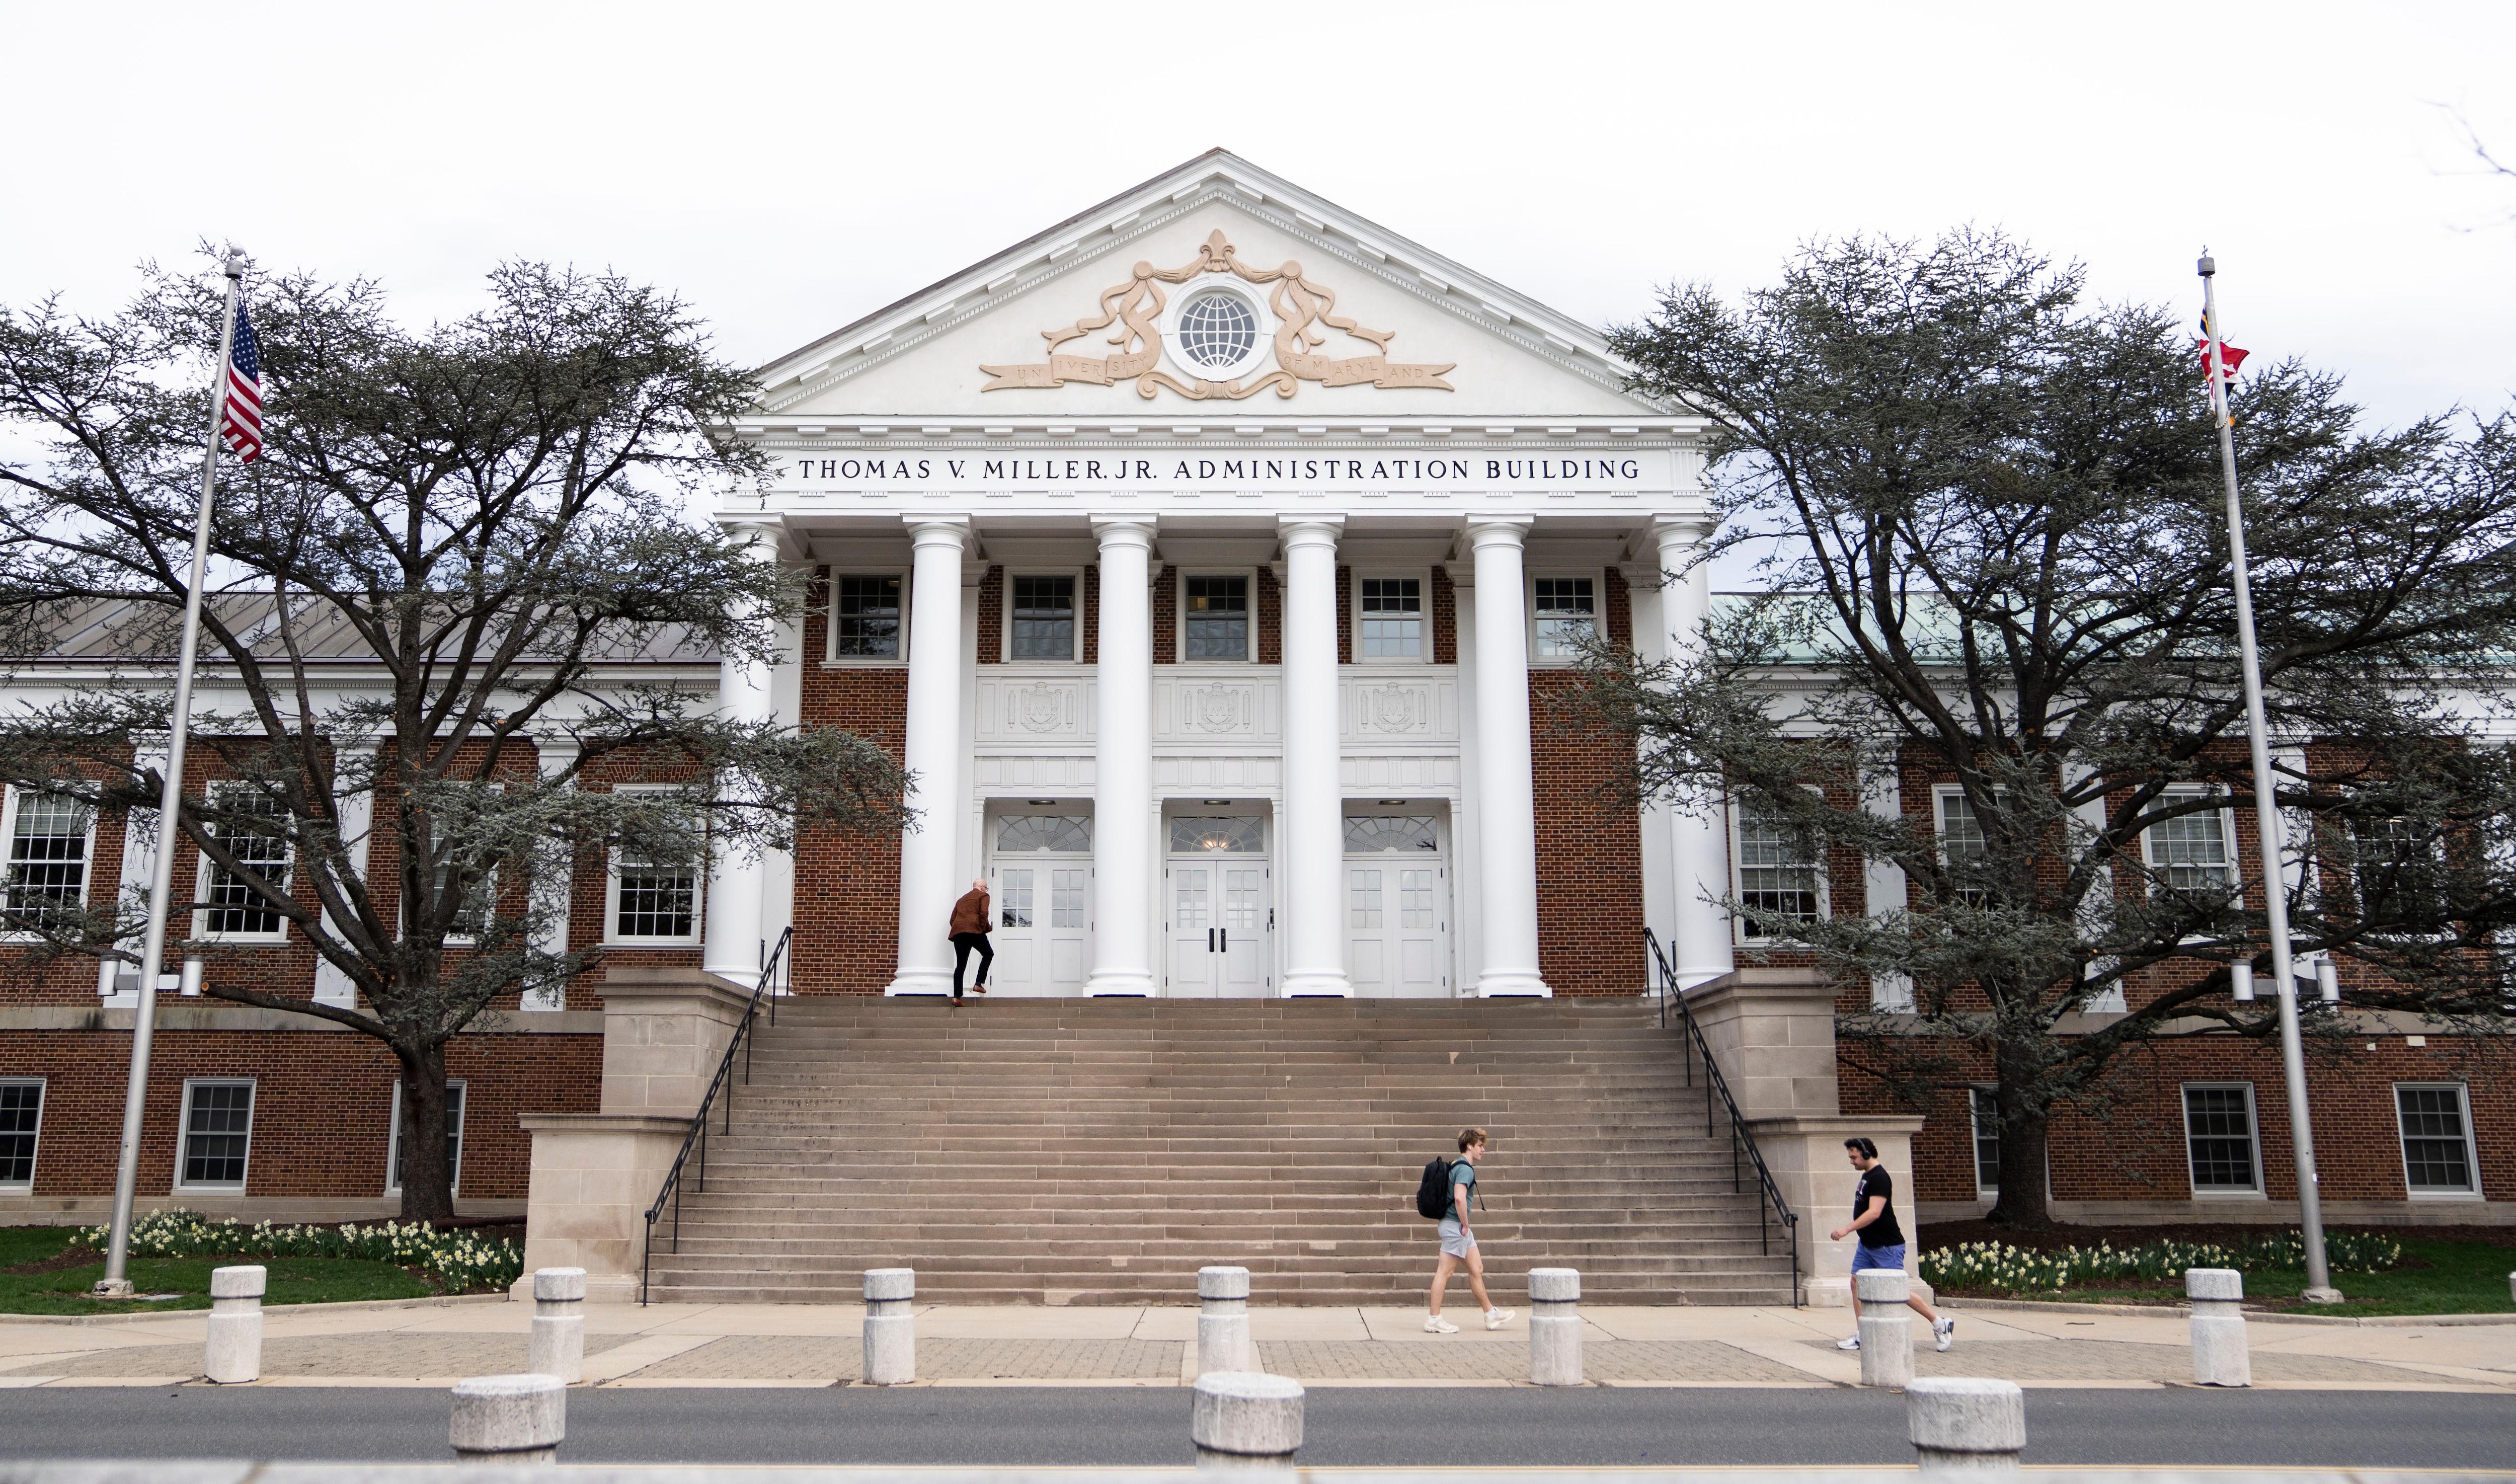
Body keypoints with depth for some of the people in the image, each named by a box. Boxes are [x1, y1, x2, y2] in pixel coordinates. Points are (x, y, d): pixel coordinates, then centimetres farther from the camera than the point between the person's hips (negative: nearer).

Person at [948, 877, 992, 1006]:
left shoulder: (962, 899, 30)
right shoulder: (983, 896, 10)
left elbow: (952, 919, 22)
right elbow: (983, 913, -7)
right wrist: (985, 928, 3)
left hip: (958, 932, 6)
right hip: (974, 930, -6)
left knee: (960, 965, 5)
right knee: (988, 954, 15)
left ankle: (957, 996, -5)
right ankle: (979, 983, 1)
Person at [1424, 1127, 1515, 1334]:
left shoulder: (1457, 1166, 15)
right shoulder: (1465, 1169, -16)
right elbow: (1459, 1198, -30)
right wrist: (1465, 1225, -19)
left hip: (1460, 1228, 10)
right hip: (1455, 1226, -10)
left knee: (1477, 1269, 14)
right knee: (1444, 1271, -5)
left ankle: (1491, 1314, 21)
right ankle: (1434, 1320, -1)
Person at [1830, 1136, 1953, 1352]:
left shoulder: (1880, 1178, -20)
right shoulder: (1866, 1176, 11)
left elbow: (1874, 1213, -29)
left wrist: (1847, 1230, -31)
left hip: (1887, 1247, -9)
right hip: (1867, 1245, 9)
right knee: (1857, 1284, 2)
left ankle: (1941, 1325, 12)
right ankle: (1860, 1336, 6)